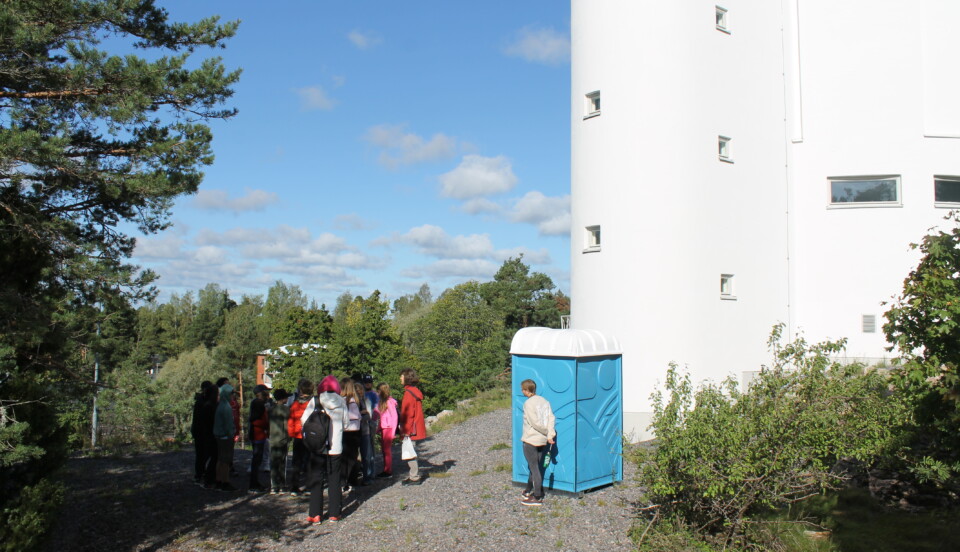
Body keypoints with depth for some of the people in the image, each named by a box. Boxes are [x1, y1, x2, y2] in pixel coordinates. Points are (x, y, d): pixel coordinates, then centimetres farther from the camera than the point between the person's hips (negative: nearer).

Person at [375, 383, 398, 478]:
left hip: (388, 428, -8)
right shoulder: (381, 402, 13)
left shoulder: (389, 401, -10)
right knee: (384, 450, 10)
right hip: (383, 428, 8)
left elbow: (394, 416, -12)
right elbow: (379, 415, 13)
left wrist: (393, 431, -15)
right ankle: (385, 470, 17)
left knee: (387, 450, -4)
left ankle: (388, 471, 1)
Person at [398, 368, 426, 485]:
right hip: (416, 429, 10)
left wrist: (405, 430, -19)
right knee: (411, 452, 17)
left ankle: (414, 478, 1)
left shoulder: (409, 393, -17)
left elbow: (408, 414, -21)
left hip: (410, 430, -10)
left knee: (409, 453, -4)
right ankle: (415, 475, 24)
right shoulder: (415, 391, 14)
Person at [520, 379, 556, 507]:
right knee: (535, 466, 18)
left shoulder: (528, 403, -13)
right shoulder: (544, 401, 8)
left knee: (534, 468, -1)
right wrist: (550, 434, -9)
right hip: (543, 440, 7)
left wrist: (548, 433, -7)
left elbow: (535, 423, -18)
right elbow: (551, 418, -3)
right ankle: (528, 491, 32)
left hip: (531, 440, -7)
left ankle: (537, 497, 5)